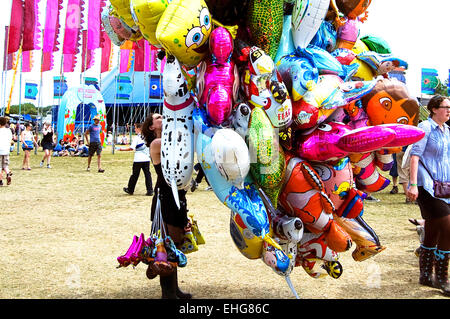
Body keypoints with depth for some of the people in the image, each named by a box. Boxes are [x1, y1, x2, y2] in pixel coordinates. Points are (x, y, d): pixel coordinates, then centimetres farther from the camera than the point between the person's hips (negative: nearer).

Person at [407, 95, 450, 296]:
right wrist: (413, 184, -21)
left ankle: (426, 275, 22)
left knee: (432, 233, 12)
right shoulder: (425, 127, -8)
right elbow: (415, 155, -14)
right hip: (427, 186, -8)